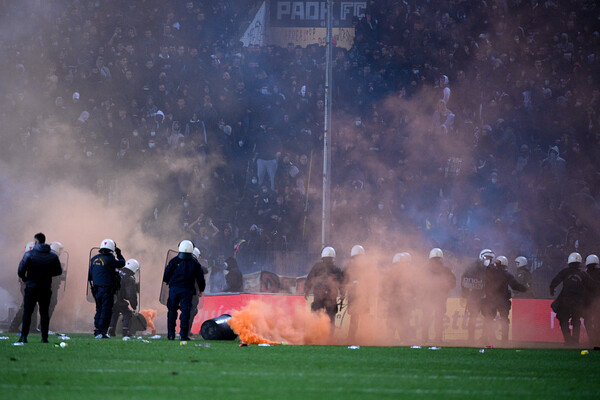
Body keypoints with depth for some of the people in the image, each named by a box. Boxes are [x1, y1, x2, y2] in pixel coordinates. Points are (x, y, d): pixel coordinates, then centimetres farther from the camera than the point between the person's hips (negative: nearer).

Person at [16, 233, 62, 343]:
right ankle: (44, 337, 8)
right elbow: (59, 271, 7)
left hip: (31, 288, -3)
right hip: (46, 288, 3)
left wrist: (24, 278, 7)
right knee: (44, 313, 10)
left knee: (27, 312, 2)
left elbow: (21, 270, -13)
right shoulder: (53, 256, 2)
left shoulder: (29, 254, -8)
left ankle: (24, 336, -5)